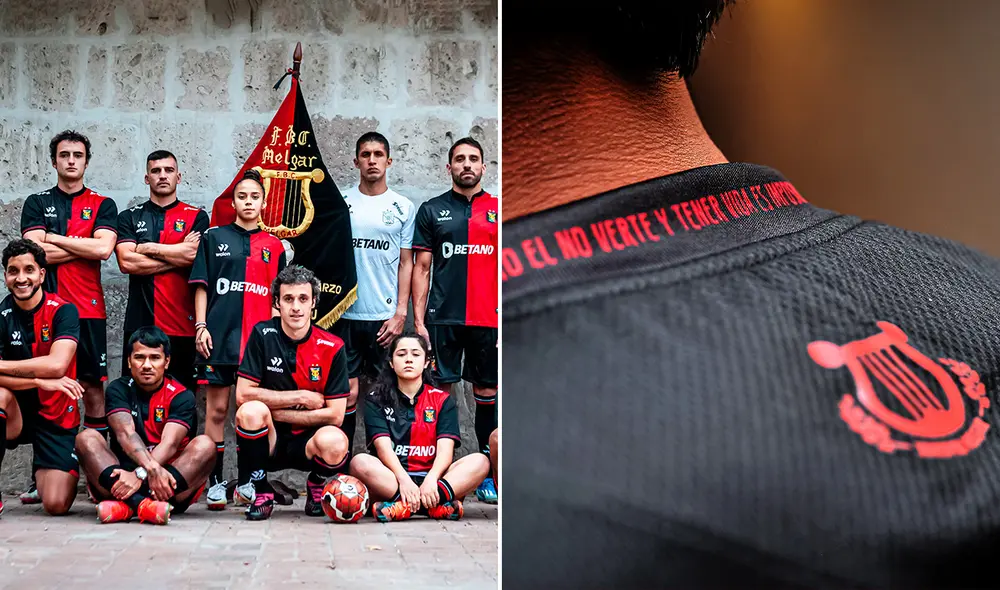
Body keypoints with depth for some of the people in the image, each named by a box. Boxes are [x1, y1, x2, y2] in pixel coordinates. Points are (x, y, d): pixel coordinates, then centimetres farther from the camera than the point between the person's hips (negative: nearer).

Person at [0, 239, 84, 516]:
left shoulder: (63, 311, -10)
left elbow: (57, 365, -25)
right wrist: (41, 381, -28)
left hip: (57, 417, -1)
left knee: (57, 505, -14)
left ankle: (42, 471, 26)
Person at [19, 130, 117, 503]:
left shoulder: (102, 206, 11)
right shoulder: (36, 204, 13)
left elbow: (104, 249, -7)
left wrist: (53, 238, -3)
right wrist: (85, 245, -3)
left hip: (88, 311, -1)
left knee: (93, 390, -1)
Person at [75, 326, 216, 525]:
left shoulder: (181, 396, 2)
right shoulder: (118, 389, 5)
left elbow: (169, 444, -14)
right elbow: (125, 434, -15)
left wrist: (140, 475, -33)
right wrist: (152, 468, -33)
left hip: (170, 483, -1)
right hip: (124, 476, 1)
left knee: (205, 445, -24)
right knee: (86, 438, -18)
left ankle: (125, 504, -41)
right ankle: (138, 501, -46)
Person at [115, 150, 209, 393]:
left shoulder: (197, 217, 8)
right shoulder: (129, 218, 11)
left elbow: (193, 254, -10)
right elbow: (126, 261, -5)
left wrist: (147, 248, -2)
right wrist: (178, 255, -5)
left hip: (183, 324, -1)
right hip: (140, 321, 1)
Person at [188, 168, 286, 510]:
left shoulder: (273, 246, 12)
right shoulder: (214, 238, 9)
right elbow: (201, 286, 6)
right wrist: (200, 326, -3)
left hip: (258, 339, 1)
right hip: (219, 335, -1)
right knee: (217, 408, 1)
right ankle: (215, 481, 7)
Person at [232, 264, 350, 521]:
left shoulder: (332, 347, -6)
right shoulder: (262, 334, -5)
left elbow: (335, 415, -9)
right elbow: (243, 394, -11)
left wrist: (274, 412, -10)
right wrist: (302, 398, -13)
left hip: (309, 442, 0)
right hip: (268, 442, 0)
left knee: (334, 442, -34)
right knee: (251, 411, -31)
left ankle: (317, 486, 5)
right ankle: (259, 493, -6)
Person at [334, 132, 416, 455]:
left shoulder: (403, 207, 5)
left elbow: (406, 264, 4)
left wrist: (400, 313, -4)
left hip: (385, 316, 0)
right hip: (345, 314, 0)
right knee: (348, 392, 1)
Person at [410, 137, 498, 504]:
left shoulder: (498, 210, 9)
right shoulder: (432, 210, 8)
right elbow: (421, 268, 6)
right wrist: (418, 320, -1)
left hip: (489, 319, 1)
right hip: (442, 318, -1)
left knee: (488, 392, 6)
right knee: (440, 390, 0)